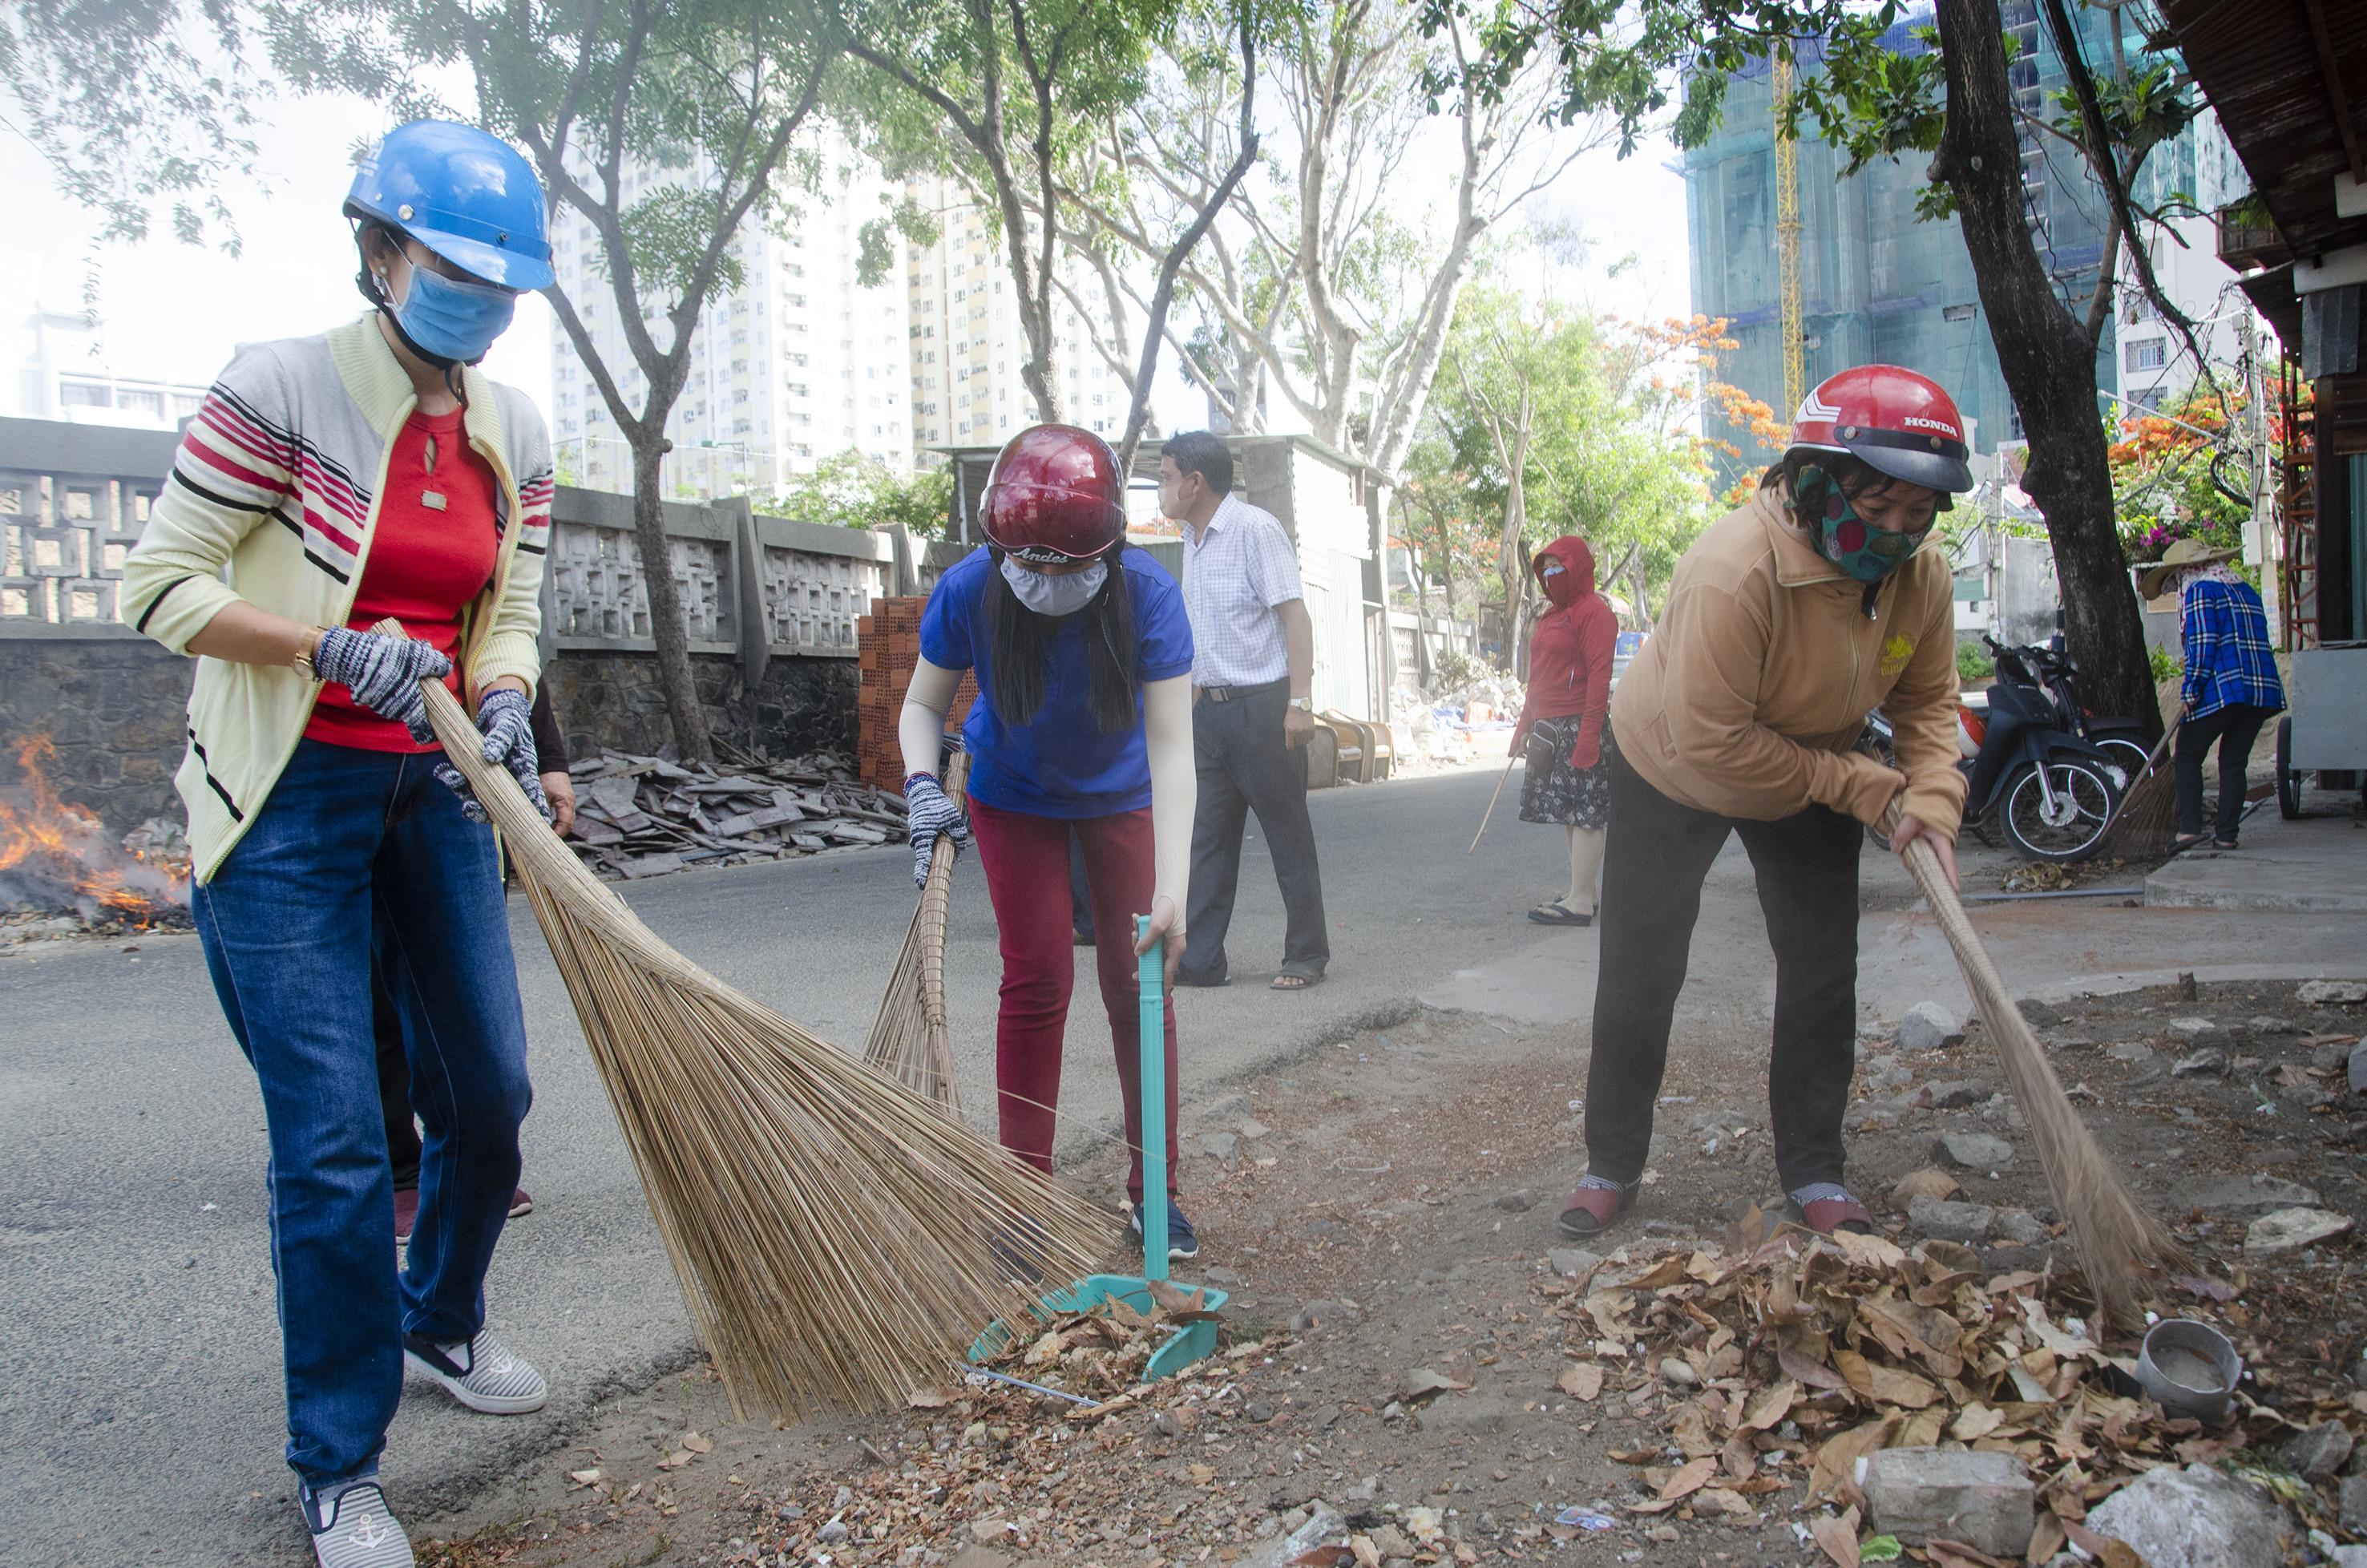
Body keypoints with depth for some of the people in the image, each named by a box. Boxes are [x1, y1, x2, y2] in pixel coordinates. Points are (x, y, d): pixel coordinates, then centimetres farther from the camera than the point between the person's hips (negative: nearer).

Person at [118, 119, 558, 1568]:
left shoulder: (515, 432, 6)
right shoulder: (281, 387, -11)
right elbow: (163, 586, -9)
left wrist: (502, 706, -11)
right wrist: (333, 650, -21)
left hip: (435, 792, 6)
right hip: (290, 804, -5)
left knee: (490, 1091, 10)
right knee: (336, 1138, -5)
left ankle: (441, 1323, 40)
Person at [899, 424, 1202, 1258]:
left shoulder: (1147, 595, -32)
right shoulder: (969, 592, -27)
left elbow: (1171, 746, -36)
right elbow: (922, 703, -10)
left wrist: (1171, 890, -44)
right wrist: (922, 786, -29)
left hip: (1119, 798, 0)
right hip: (1015, 798, 0)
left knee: (1137, 985, -2)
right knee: (1037, 977, -6)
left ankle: (1152, 1189, 12)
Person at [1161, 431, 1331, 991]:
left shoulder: (1254, 529, -11)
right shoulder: (1193, 539, 14)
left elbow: (1295, 615, -16)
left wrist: (1300, 702, -22)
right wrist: (1192, 700, 22)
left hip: (1262, 707, -8)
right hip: (1211, 709, 8)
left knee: (1289, 838, 2)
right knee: (1207, 839, 7)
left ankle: (1306, 957, 12)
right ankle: (1200, 959, 12)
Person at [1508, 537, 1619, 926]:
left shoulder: (1594, 612, -8)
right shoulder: (1552, 616, 20)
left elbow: (1599, 676, -16)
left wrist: (1587, 736, -22)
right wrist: (1524, 726, 20)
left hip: (1578, 725, -9)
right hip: (1550, 729, 9)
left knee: (1582, 812, -7)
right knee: (1573, 812, 10)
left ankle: (1580, 903, -7)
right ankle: (1583, 894, 15)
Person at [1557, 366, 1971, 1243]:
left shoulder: (1922, 578, -18)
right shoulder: (1735, 570, -38)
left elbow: (1927, 701, -6)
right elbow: (1712, 741, -37)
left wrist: (1931, 799, -27)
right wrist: (1864, 789, -29)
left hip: (1814, 785, 5)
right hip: (1670, 773, -4)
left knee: (1823, 971, 1)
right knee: (1639, 973, 2)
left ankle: (1814, 1173, 16)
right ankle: (1612, 1166, 18)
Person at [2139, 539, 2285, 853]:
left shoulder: (2200, 591, -2)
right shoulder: (2247, 591, 22)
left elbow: (2202, 644, -12)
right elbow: (2257, 641, 22)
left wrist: (2189, 693, -12)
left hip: (2221, 687, -7)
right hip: (2263, 688, 7)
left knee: (2188, 756, 3)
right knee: (2234, 762, 10)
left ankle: (2189, 827, -7)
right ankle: (2226, 835, 8)